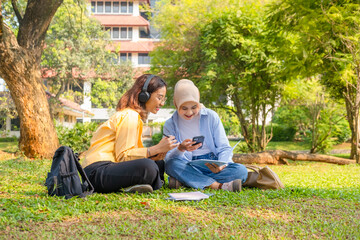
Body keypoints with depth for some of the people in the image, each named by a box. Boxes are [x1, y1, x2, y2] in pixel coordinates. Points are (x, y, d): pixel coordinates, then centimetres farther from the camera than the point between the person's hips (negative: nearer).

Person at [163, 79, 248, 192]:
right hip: (189, 168, -1)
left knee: (241, 171, -27)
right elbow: (169, 158, -6)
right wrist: (181, 149, -29)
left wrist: (221, 165, -20)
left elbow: (224, 148, 2)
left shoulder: (211, 116, 4)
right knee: (171, 165, -32)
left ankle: (183, 181, -30)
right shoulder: (170, 125, 4)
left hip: (213, 165, 1)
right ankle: (218, 185, -38)